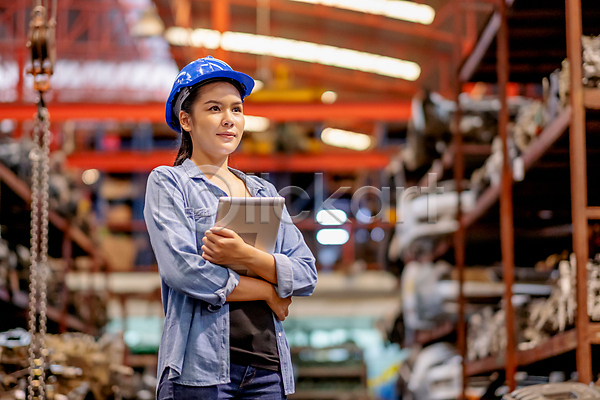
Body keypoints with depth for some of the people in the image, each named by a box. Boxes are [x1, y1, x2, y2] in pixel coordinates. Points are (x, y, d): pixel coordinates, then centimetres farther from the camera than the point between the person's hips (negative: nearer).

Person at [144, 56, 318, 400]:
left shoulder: (265, 192, 18)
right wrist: (268, 292, -2)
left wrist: (246, 255, -12)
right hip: (201, 369, -4)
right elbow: (182, 270, -11)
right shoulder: (168, 182, 4)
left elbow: (307, 276, 6)